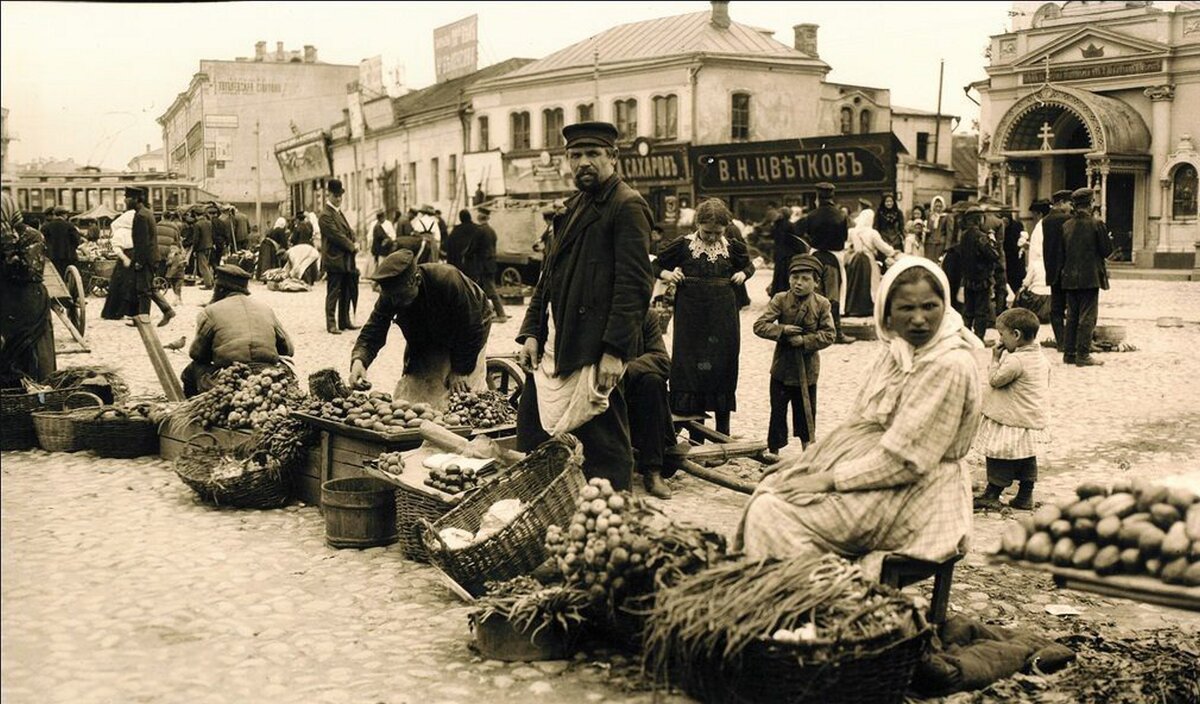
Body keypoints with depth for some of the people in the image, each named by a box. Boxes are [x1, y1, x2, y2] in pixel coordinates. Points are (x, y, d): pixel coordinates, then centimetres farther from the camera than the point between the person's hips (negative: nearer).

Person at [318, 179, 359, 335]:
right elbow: (337, 235, -17)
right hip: (334, 260, -9)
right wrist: (352, 246, -10)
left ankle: (344, 321, 18)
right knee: (333, 294, -5)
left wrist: (355, 243, -2)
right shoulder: (326, 215, -11)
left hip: (346, 261, 9)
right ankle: (331, 324, -1)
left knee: (346, 294, 11)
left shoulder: (339, 213, 18)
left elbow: (349, 231, 17)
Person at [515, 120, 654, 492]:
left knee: (603, 449, -2)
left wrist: (614, 350, -21)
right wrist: (531, 332, 11)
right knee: (531, 435, 14)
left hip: (594, 350, -9)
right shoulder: (574, 206, 19)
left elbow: (634, 284, -16)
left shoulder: (627, 206, -9)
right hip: (552, 348, 9)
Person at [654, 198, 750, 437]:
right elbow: (657, 264, 8)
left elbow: (749, 265, 24)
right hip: (691, 316, -2)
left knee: (724, 367, 6)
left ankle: (723, 432, 18)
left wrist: (743, 274, 3)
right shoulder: (683, 245, -2)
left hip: (723, 317, 2)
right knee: (689, 365, -1)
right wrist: (666, 274, -11)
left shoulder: (732, 248, 5)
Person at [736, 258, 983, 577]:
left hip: (911, 495, -9)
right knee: (770, 489, 2)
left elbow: (904, 457, -22)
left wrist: (831, 479, -18)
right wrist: (815, 464, -2)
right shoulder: (897, 351, 9)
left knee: (773, 513, -17)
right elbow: (859, 423, 11)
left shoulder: (950, 366, -19)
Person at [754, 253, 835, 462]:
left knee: (806, 408, 13)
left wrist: (805, 340, -19)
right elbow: (759, 326, -10)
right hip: (782, 366, 0)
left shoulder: (822, 304, -5)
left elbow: (829, 334, -8)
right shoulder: (780, 300, -5)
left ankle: (807, 442, 31)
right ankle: (774, 448, 12)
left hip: (808, 368, 0)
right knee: (778, 408, 4)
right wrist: (783, 330, -22)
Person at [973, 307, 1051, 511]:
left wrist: (995, 358, -6)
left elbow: (995, 380, -16)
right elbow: (1045, 390, 14)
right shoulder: (1042, 359, 6)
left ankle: (992, 495, 10)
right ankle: (1025, 497, 20)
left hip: (1012, 422, -9)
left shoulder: (1015, 361, -23)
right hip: (1033, 420, 9)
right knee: (1027, 459, 14)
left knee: (1000, 457, 2)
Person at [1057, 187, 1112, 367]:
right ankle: (1083, 355, -3)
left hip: (1070, 277, 5)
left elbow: (1061, 252, 7)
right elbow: (1106, 251, -5)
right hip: (1090, 277, -5)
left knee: (1071, 316, 12)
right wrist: (1110, 239, 14)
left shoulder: (1066, 225, 5)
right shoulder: (1097, 224, -9)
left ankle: (1069, 352, 14)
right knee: (1087, 316, -2)